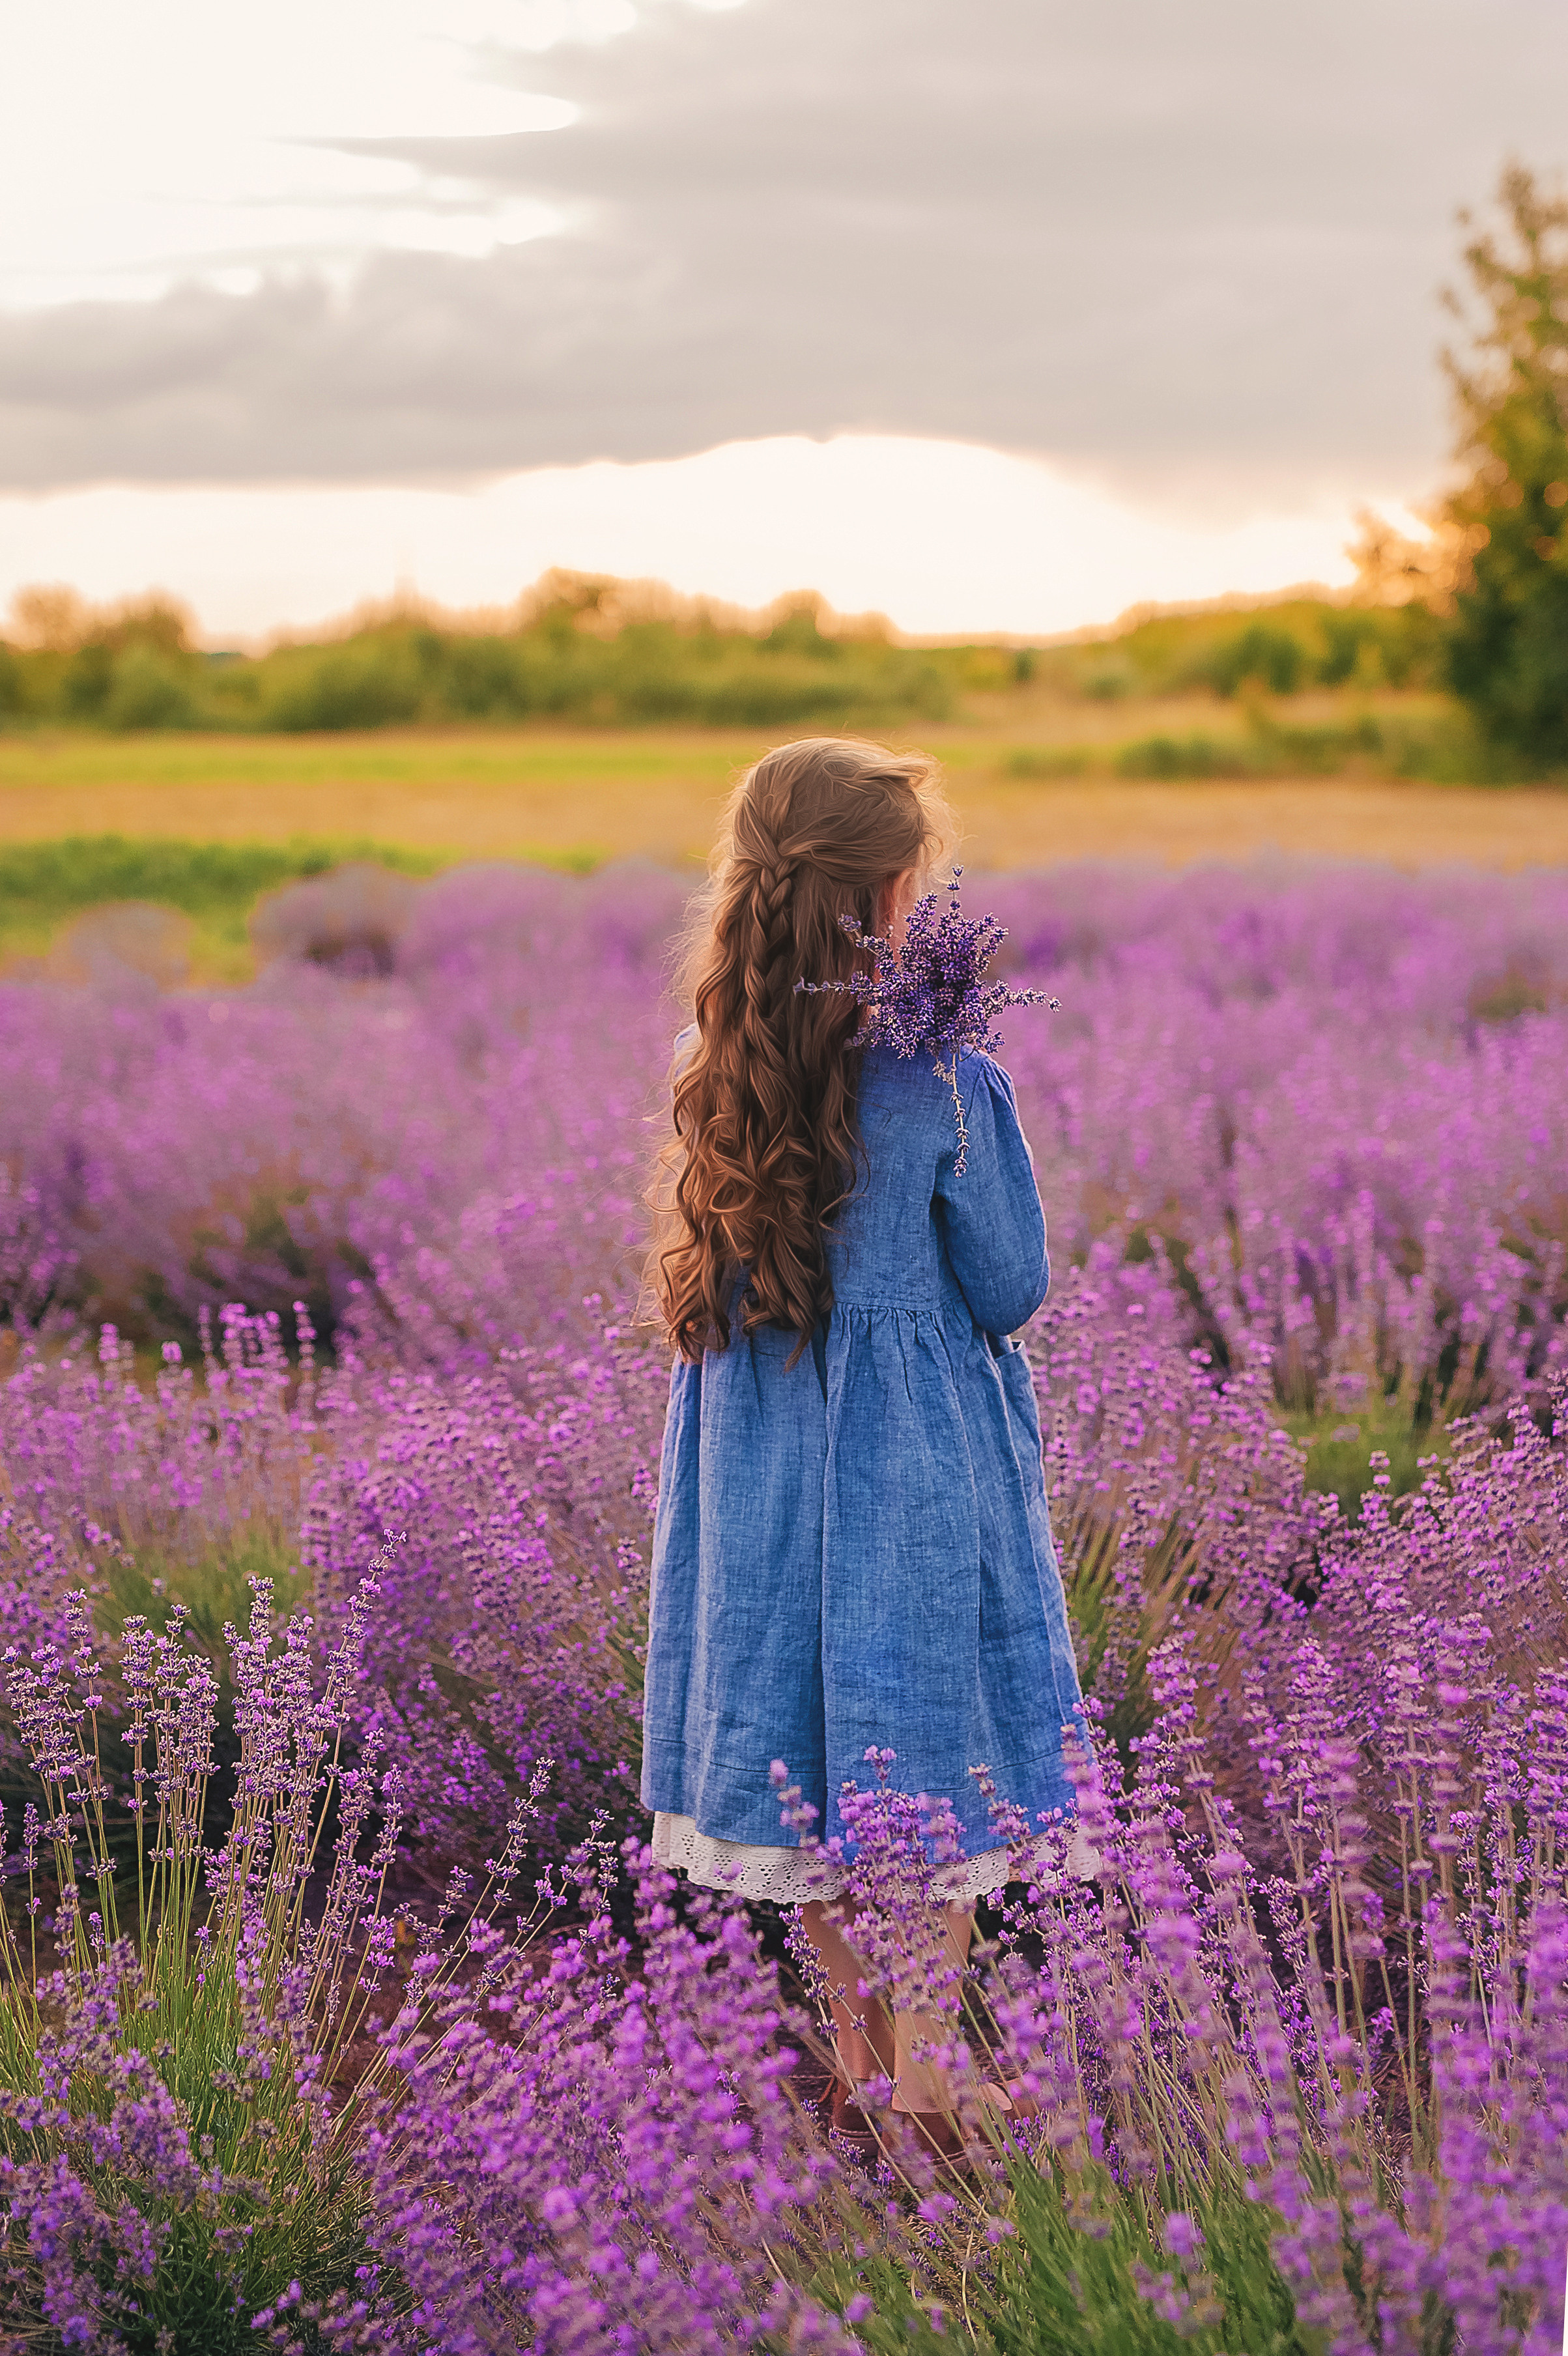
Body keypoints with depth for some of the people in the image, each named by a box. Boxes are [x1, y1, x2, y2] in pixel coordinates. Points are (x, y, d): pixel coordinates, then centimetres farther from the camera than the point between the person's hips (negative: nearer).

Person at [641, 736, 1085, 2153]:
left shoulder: (714, 1076, -3)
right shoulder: (947, 1089, -18)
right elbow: (1011, 1292, -8)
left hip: (761, 1465, 5)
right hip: (923, 1469, -5)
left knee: (816, 1756, 16)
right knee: (928, 1773, 7)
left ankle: (857, 2061, 28)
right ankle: (921, 2079, 15)